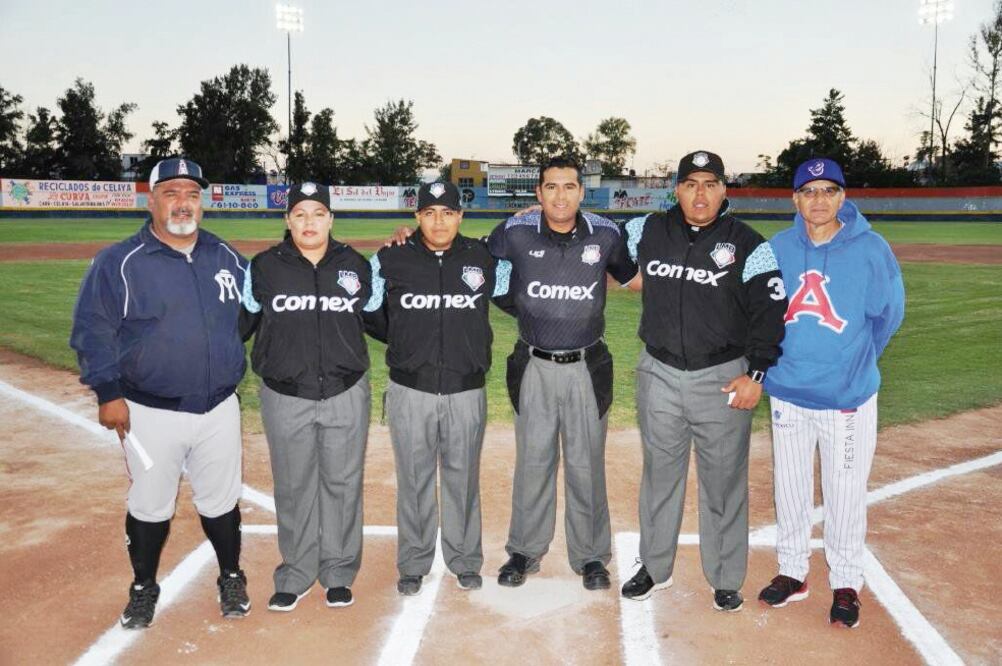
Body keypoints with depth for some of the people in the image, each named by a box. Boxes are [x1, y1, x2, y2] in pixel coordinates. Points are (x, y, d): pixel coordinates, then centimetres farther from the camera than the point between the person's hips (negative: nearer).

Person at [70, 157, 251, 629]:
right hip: (151, 412, -2)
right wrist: (108, 393, -12)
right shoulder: (118, 263, -7)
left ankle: (231, 578, 35)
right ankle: (144, 588, 35)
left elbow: (249, 315, 16)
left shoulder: (227, 258, 5)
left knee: (221, 501, 15)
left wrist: (235, 370, 9)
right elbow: (92, 329, -7)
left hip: (219, 408, 3)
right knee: (149, 506, 13)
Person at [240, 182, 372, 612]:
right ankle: (295, 576, 25)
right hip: (286, 397, 0)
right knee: (293, 488, 9)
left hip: (346, 395, 1)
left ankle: (339, 573, 25)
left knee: (343, 483, 9)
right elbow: (240, 322, 8)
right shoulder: (265, 268, 1)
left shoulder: (356, 266, 4)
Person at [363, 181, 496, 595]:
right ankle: (413, 564, 26)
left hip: (466, 391, 1)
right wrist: (404, 343, 7)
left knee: (463, 479, 12)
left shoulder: (481, 258, -1)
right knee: (414, 480, 10)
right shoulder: (392, 260, -3)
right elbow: (370, 313, 10)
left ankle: (465, 560, 29)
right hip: (410, 390, 0)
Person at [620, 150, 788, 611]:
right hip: (659, 374, 3)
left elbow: (771, 312, -6)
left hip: (723, 378, -2)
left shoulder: (747, 244, -5)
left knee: (724, 481, 6)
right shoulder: (648, 232, 2)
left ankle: (726, 580, 23)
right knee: (659, 474, 14)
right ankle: (654, 568, 31)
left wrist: (755, 374, -11)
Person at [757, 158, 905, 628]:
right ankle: (792, 572, 33)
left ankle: (845, 584, 28)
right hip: (787, 392, 3)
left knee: (845, 494, 8)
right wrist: (770, 365, 7)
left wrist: (853, 364, 7)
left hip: (847, 396, -3)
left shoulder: (871, 249, -10)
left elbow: (887, 316, -1)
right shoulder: (776, 249, -3)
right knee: (789, 490, 15)